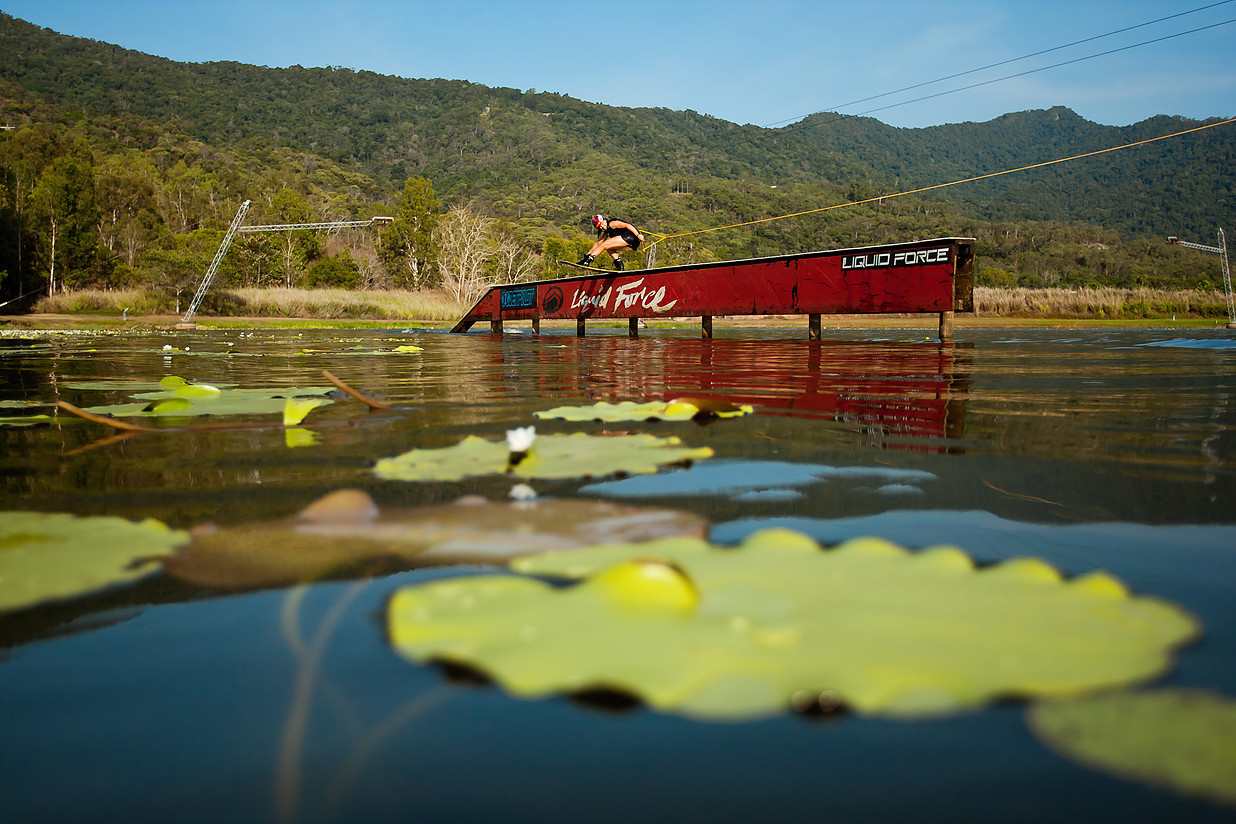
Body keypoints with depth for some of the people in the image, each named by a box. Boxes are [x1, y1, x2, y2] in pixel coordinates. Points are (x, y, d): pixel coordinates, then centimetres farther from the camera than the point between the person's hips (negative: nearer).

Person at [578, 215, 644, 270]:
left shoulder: (611, 223, -3)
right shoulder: (607, 231, 24)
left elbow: (627, 225, -14)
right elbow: (598, 243, 26)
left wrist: (638, 235, -24)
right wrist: (588, 254, 20)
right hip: (631, 246, 9)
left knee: (604, 245, -8)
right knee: (609, 248, 17)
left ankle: (587, 260, -14)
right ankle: (619, 265, -1)